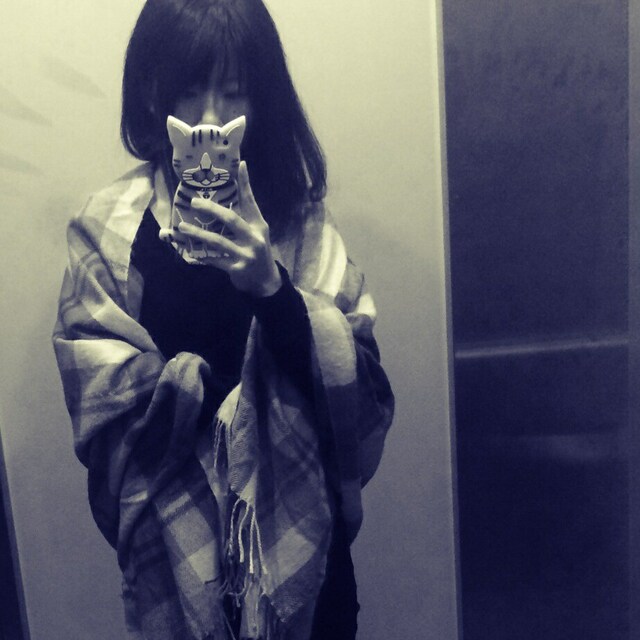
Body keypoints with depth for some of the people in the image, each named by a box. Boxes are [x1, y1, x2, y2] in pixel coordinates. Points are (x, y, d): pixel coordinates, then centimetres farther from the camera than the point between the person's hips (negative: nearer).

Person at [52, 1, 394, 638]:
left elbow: (359, 389, -15)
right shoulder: (106, 228, -9)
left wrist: (272, 288, -29)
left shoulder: (299, 214, -5)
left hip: (299, 530, 1)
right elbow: (102, 400, -14)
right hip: (175, 542, -1)